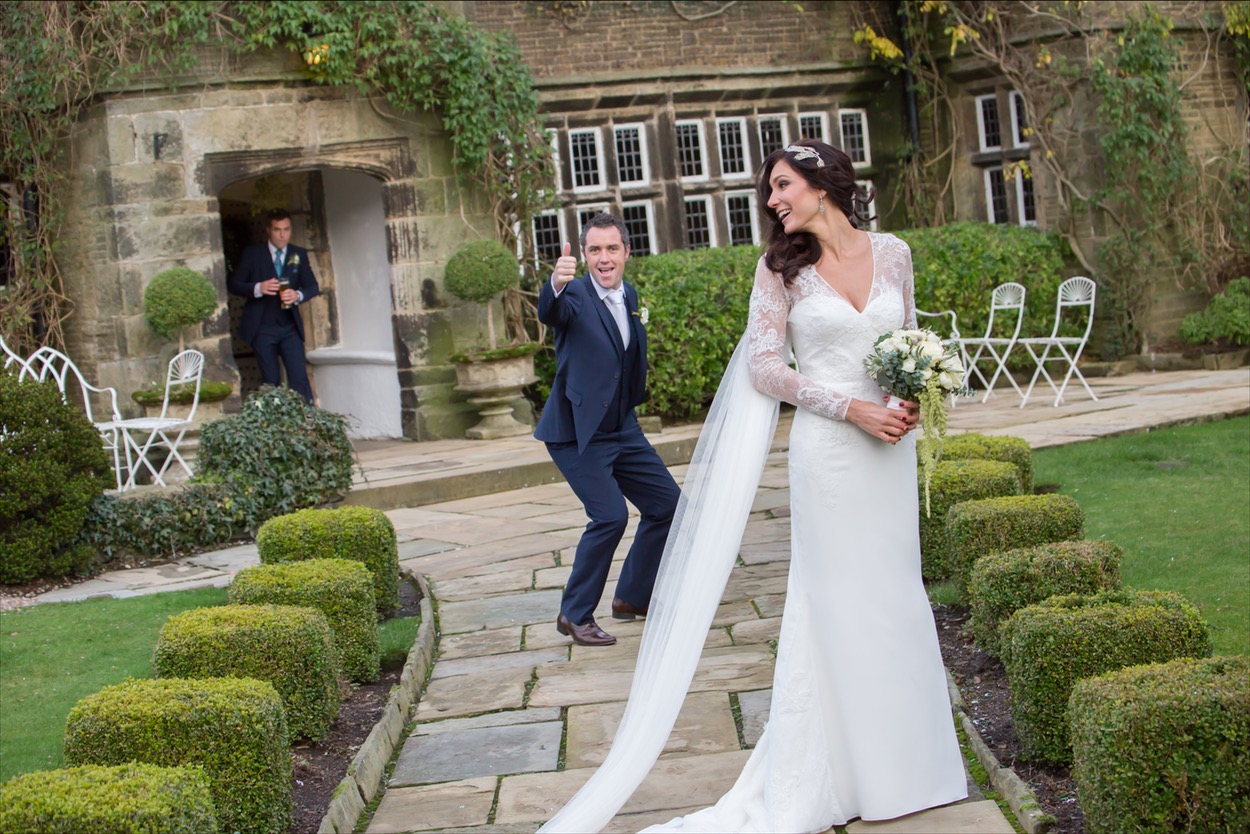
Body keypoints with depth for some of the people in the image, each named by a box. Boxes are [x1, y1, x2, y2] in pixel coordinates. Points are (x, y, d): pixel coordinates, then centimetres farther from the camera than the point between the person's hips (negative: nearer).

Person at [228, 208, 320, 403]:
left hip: (290, 327, 1)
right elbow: (234, 285, 0)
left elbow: (313, 286, 5)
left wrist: (298, 295, -18)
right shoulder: (252, 253, 3)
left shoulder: (299, 254, 8)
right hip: (262, 329, -1)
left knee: (299, 378, -10)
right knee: (270, 382, 1)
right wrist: (258, 288, -19)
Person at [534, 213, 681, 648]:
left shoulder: (630, 296, 8)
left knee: (667, 502, 9)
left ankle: (631, 598, 24)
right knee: (610, 515, -19)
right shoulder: (576, 295, -14)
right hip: (577, 432, -8)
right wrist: (556, 284, -59)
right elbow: (550, 313, -39)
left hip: (622, 429, 8)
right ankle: (575, 615, -3)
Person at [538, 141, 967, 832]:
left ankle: (906, 762, 23)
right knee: (839, 600, 2)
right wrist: (851, 407, -13)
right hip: (828, 447, -4)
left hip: (891, 445, 4)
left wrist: (914, 400, -4)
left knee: (895, 592, 10)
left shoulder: (892, 252, 6)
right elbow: (764, 367, -6)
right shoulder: (783, 265, -3)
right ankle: (852, 773, 13)